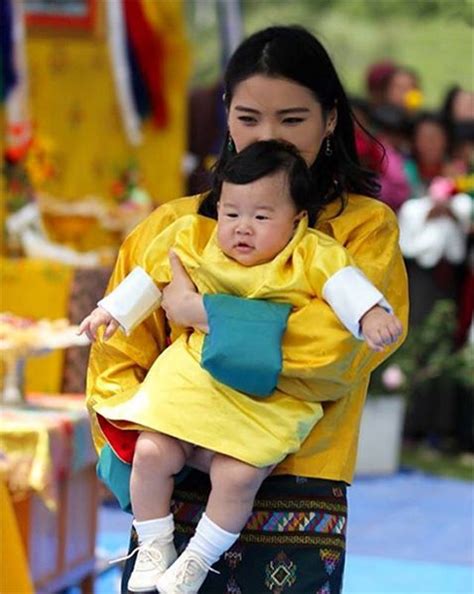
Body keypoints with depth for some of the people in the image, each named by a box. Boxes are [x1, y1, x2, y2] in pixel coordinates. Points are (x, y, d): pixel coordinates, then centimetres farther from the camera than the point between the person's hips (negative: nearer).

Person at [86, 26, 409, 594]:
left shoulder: (366, 227, 2)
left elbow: (334, 350, -13)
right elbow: (116, 361, 6)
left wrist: (196, 311, -9)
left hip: (295, 516, -2)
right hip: (174, 498, 2)